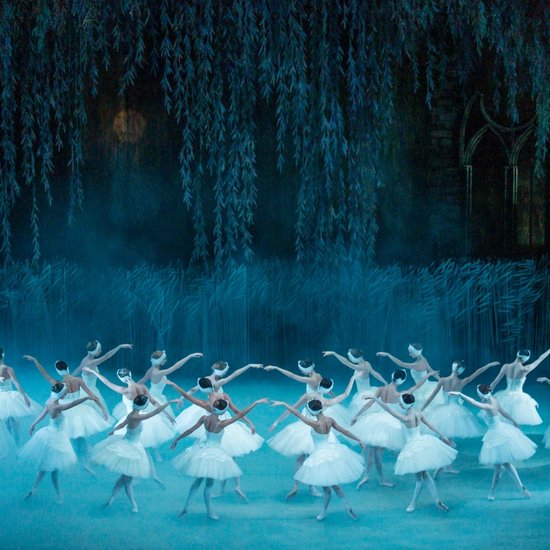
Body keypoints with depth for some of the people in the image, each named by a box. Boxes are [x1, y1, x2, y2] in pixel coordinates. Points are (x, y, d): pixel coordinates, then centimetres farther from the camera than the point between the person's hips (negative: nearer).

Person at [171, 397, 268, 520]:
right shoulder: (220, 424, -27)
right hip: (213, 454, -5)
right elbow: (240, 415, -26)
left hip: (203, 450, 5)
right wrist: (256, 402, -22)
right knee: (209, 483, 9)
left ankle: (186, 506, 21)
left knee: (198, 480, 19)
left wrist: (177, 439, 10)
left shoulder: (204, 418, -13)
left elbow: (190, 430, -4)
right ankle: (209, 511, 24)